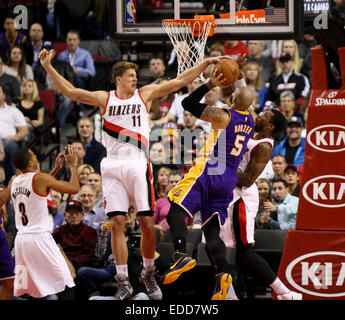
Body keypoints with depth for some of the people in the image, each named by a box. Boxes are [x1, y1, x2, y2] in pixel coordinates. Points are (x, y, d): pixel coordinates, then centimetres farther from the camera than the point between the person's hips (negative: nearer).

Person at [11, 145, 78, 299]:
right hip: (39, 237, -7)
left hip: (20, 238, 7)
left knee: (21, 291, 11)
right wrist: (73, 165, 9)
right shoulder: (40, 178, -10)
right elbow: (74, 188, -5)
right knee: (62, 286, -5)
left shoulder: (15, 182, 12)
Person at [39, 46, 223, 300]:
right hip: (113, 167, 0)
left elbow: (180, 81, 9)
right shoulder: (105, 99, 10)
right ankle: (124, 282, -2)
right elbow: (70, 91, 8)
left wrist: (206, 63, 4)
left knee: (147, 223, -4)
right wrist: (48, 67, 1)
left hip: (139, 165, 0)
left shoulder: (145, 94, 9)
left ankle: (149, 274, 16)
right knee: (117, 223, -6)